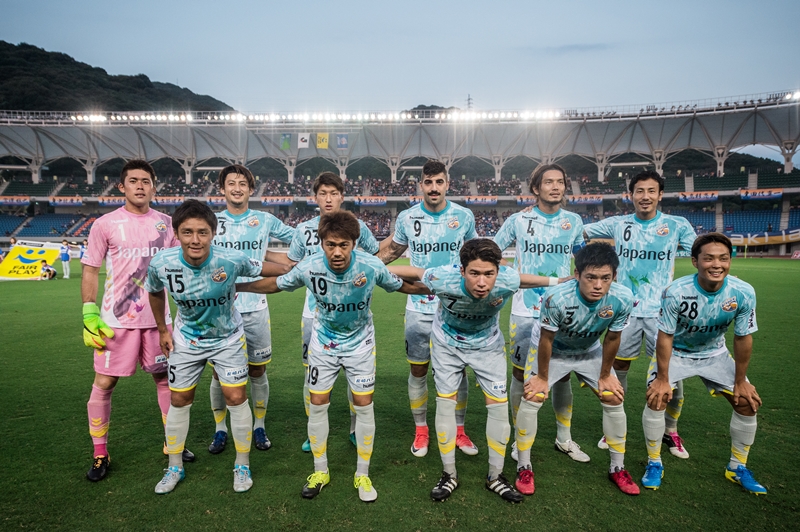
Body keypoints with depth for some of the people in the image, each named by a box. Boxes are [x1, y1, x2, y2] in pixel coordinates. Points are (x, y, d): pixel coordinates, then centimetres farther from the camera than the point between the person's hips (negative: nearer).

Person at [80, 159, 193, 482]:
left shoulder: (166, 223, 5)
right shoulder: (105, 224, -3)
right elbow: (90, 271, 0)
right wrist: (89, 314, -8)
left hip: (157, 317, 3)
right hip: (116, 319, -2)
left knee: (165, 377, 10)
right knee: (104, 383, 4)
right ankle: (100, 454, 22)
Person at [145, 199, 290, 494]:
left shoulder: (232, 260, -31)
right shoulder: (161, 263, -23)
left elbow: (262, 268, -13)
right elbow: (154, 292, 0)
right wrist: (163, 330, 5)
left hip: (228, 338, -2)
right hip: (186, 339, 2)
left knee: (236, 398, -2)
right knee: (179, 401, 11)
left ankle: (242, 465, 21)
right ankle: (175, 467, 34)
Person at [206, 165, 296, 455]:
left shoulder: (265, 220, 4)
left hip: (255, 309, 0)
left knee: (258, 371, 8)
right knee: (220, 372, 8)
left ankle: (259, 426, 26)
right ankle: (220, 430, 26)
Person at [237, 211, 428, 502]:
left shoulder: (372, 267, -26)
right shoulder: (309, 268, -24)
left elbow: (402, 286, -8)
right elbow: (275, 284, -5)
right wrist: (234, 286, -3)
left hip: (360, 342, -1)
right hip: (323, 341, 1)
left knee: (364, 406, 2)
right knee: (317, 405, 5)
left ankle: (362, 475, 22)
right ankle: (320, 472, 28)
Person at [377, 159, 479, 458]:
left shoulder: (464, 216, -2)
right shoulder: (406, 218, -2)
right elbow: (392, 249, 15)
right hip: (418, 307, 0)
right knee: (418, 370, 8)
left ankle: (458, 430, 28)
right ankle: (421, 431, 27)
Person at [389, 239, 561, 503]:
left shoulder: (508, 281, -34)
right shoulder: (443, 280, -39)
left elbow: (526, 278, -9)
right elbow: (413, 272, -18)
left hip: (488, 345, 1)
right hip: (447, 343, -1)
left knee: (499, 404, 0)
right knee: (445, 402, 1)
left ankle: (495, 476, 20)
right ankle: (449, 475, 20)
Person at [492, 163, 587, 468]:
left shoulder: (574, 222, 6)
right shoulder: (518, 220, -1)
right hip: (525, 312, -2)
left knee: (563, 374, 10)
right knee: (521, 374, 5)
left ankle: (564, 438, 29)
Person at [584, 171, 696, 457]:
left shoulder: (677, 225, 0)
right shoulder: (617, 224, 2)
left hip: (662, 311, -1)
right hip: (625, 310, 1)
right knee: (617, 369, 9)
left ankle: (671, 432, 27)